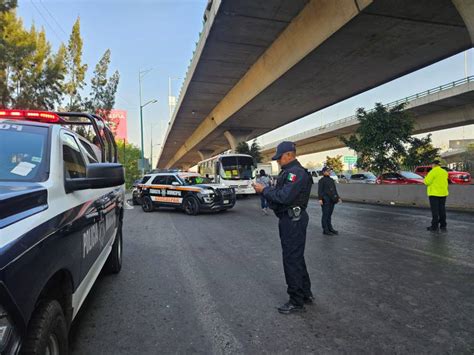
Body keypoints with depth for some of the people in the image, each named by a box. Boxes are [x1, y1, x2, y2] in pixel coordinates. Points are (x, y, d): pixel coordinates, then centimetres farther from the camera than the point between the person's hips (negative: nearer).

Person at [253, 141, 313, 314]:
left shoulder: (296, 172, -18)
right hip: (289, 219, 11)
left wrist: (265, 190, -16)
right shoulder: (289, 171, 16)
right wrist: (265, 190, 0)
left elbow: (284, 196, -27)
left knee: (292, 260, -2)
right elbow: (280, 193, 13)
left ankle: (297, 302, 12)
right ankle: (306, 294, 33)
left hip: (293, 220, -11)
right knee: (296, 258, 19)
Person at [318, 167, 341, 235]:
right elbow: (320, 191, -12)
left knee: (330, 215, 14)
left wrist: (338, 197, 18)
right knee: (325, 215, -3)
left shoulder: (331, 180, 18)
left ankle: (330, 228, 22)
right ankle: (325, 230, 1)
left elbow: (335, 190, 23)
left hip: (332, 200, 7)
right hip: (325, 200, -7)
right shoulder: (322, 180, -5)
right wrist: (320, 199, -21)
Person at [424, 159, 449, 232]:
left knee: (435, 210, -4)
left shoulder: (432, 172, -12)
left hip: (434, 193, -6)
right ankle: (443, 226, 12)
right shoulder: (444, 172, 11)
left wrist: (426, 178, 5)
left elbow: (427, 182, -14)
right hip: (443, 193, 6)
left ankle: (435, 226, -3)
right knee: (442, 210, 9)